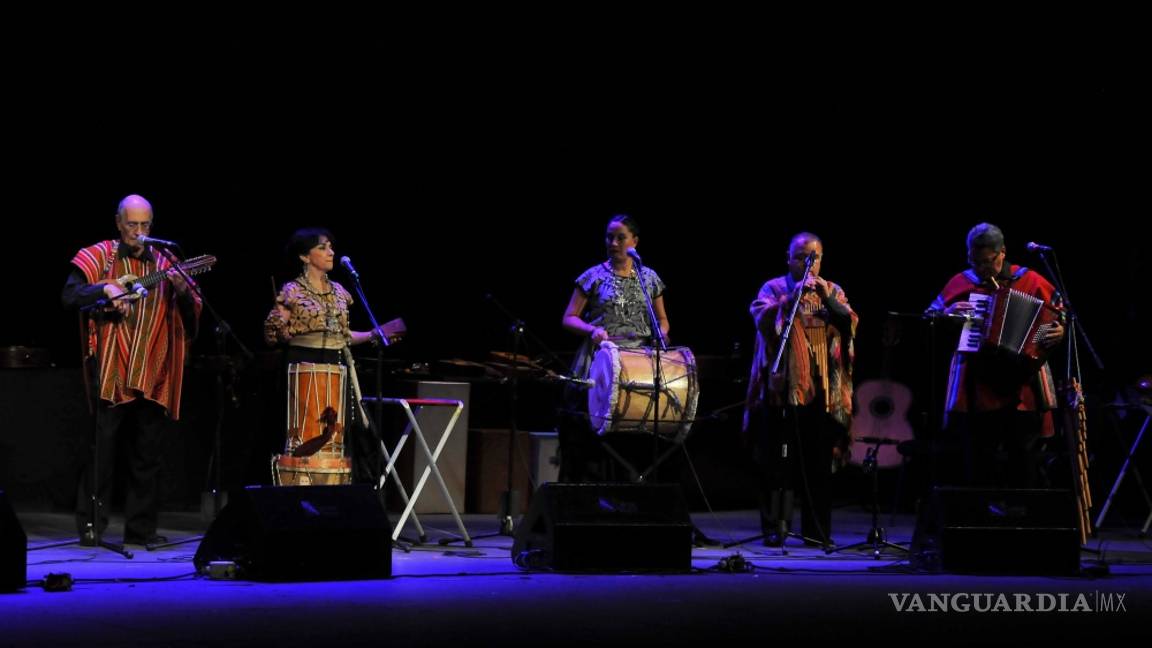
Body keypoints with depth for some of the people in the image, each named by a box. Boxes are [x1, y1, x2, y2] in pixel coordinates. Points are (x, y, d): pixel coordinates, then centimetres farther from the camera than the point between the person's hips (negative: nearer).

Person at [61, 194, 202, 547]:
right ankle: (90, 525, 3)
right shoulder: (100, 256, 3)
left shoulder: (163, 263, 12)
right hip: (109, 373, -3)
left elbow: (192, 316, 9)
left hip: (152, 375, 4)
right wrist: (104, 290, -23)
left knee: (148, 454, 6)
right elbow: (69, 296, -8)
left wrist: (182, 290, -12)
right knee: (100, 450, -3)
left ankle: (141, 527, 13)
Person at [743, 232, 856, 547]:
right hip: (784, 388, -2)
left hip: (823, 390, 3)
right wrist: (793, 297, -22)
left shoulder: (833, 291, 16)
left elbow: (850, 324, 0)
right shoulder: (774, 288, 7)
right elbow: (762, 319, -11)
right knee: (779, 462, -4)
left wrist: (827, 298, -13)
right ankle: (774, 528, -2)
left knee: (819, 464, 3)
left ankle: (816, 530, 9)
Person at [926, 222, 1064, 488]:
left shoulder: (1029, 281, 4)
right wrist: (948, 314, -7)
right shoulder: (960, 283, 8)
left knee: (1024, 466, 1)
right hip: (975, 388, 1)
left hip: (1021, 388, -1)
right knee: (977, 467, 4)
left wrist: (1060, 332, -13)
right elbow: (929, 318, 14)